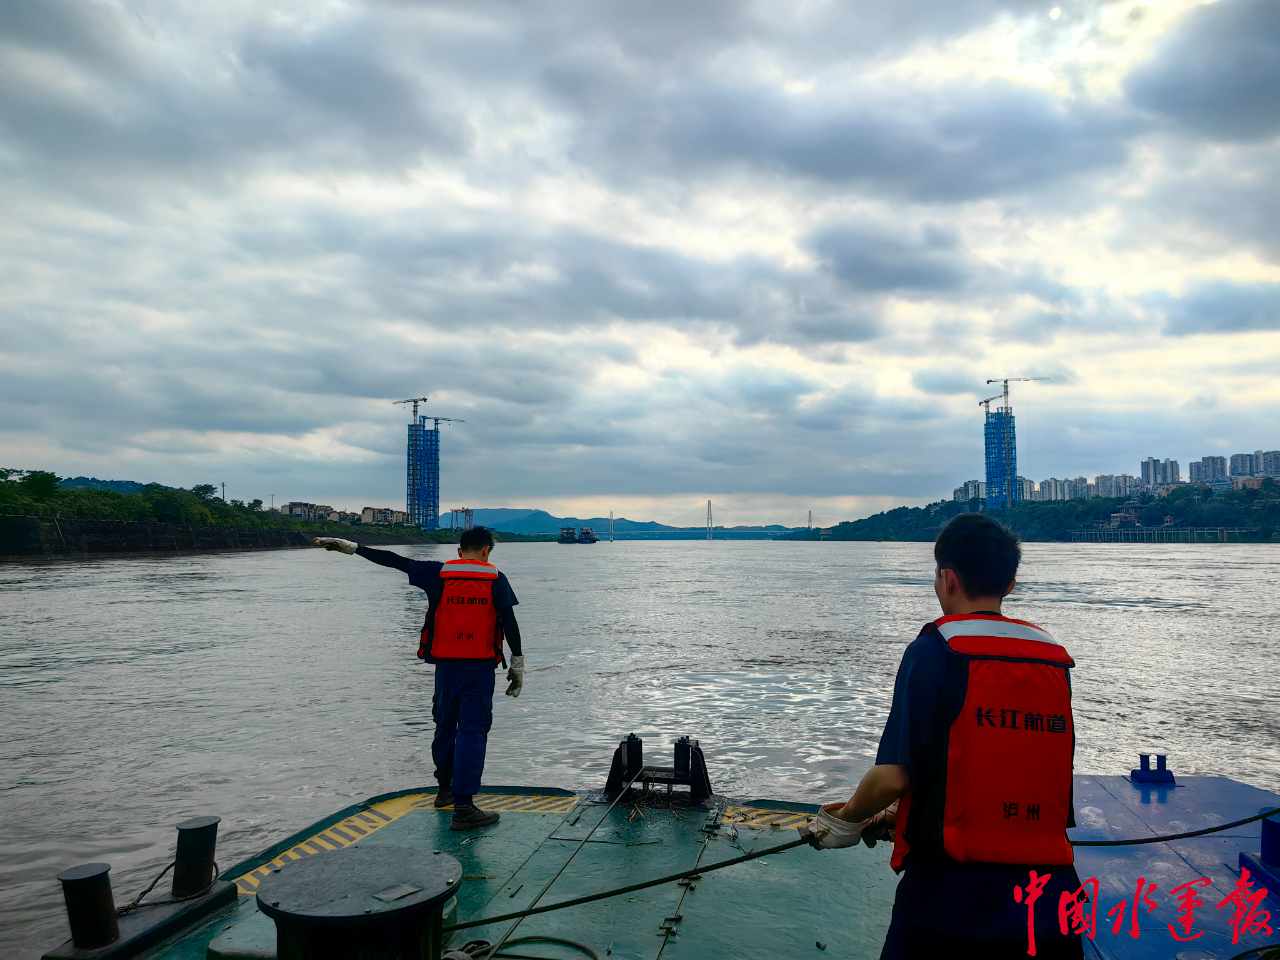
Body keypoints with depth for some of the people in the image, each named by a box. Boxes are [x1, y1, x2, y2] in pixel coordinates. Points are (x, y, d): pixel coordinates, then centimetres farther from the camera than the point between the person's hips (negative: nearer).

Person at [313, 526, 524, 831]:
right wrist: (517, 666, -1)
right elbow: (509, 623, -6)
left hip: (446, 665, 3)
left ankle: (445, 789, 38)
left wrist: (351, 547, 12)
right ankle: (463, 807, -8)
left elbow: (395, 561, 4)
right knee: (472, 732, -3)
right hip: (481, 668, -2)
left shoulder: (439, 574, 2)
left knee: (445, 726, 19)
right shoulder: (495, 579, -1)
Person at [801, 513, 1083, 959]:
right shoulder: (1055, 660, 6)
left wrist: (846, 821, 4)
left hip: (950, 897, -4)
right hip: (1049, 902, 4)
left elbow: (893, 775, -17)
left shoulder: (934, 651, -11)